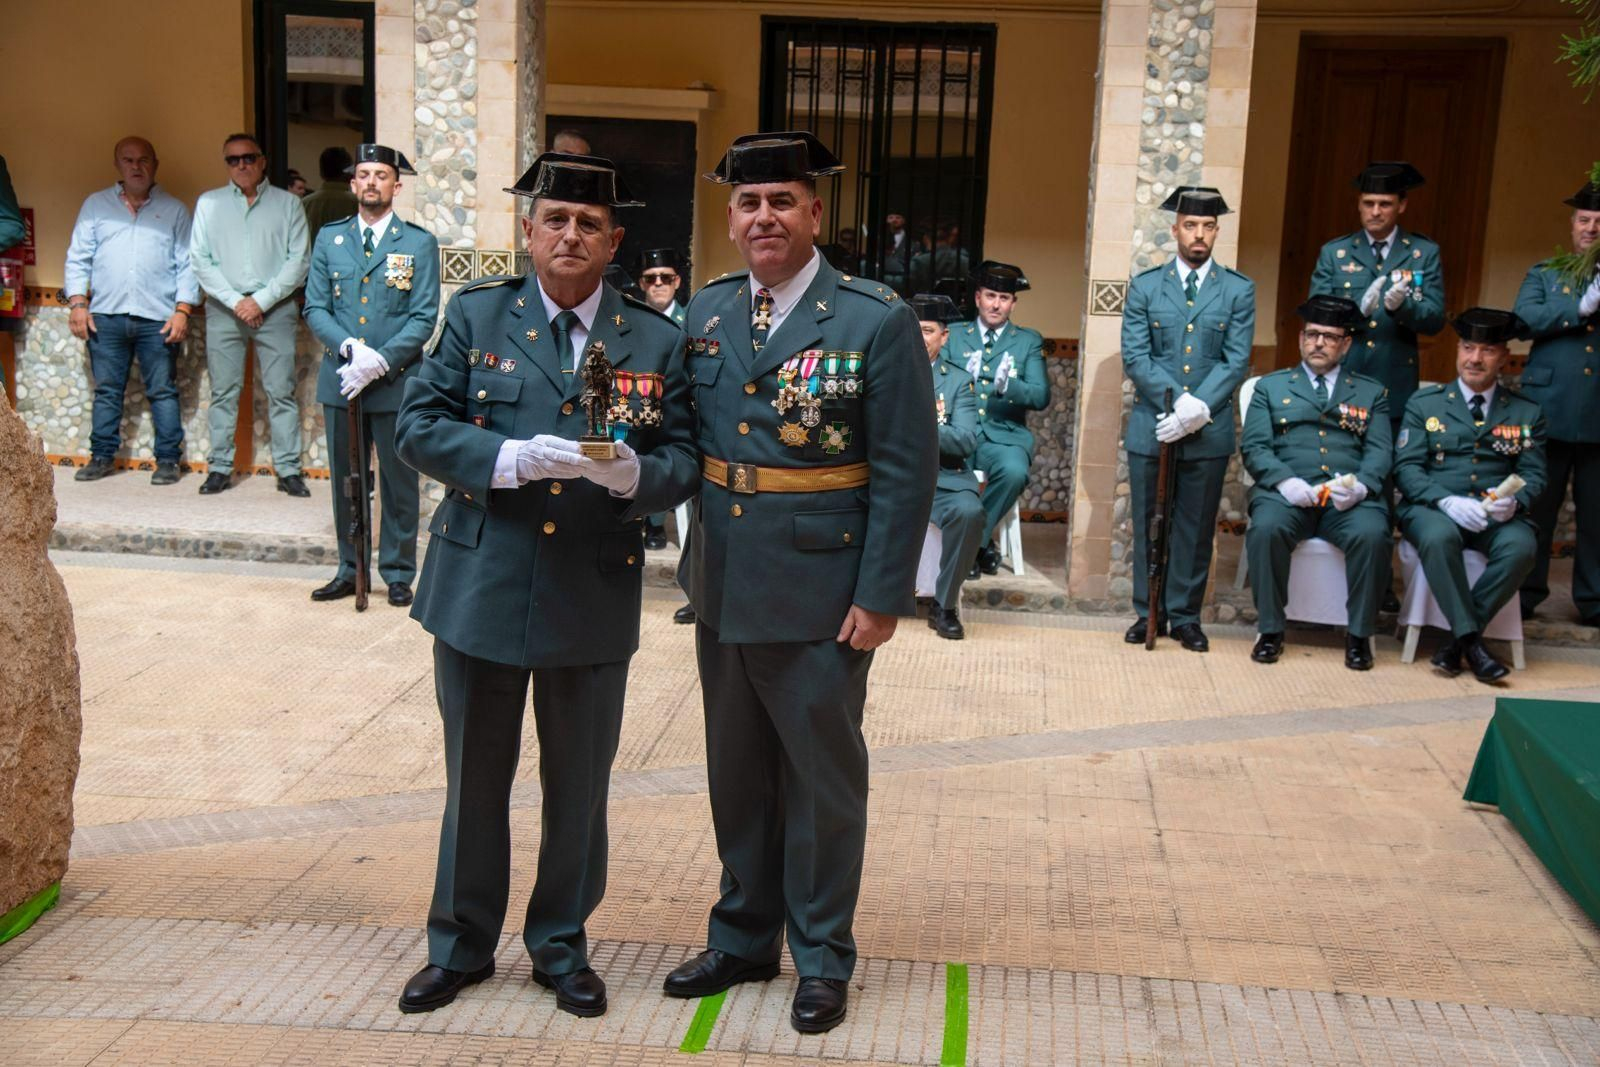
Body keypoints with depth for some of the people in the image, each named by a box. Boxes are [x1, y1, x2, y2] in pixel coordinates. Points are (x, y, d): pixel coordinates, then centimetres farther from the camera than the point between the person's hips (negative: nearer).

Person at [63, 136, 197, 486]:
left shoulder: (174, 210, 9)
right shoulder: (95, 205, 12)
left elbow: (187, 265, 5)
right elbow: (78, 258, 11)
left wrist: (183, 310, -5)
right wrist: (78, 303, 0)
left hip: (158, 319, -2)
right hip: (106, 316, 2)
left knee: (163, 392, 1)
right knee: (106, 391, 7)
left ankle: (167, 460, 6)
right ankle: (102, 456, 15)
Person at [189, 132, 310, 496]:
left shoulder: (287, 203, 7)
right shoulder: (209, 203, 11)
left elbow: (298, 261, 0)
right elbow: (200, 260, 5)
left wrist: (262, 300, -9)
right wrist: (235, 301, -7)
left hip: (274, 307, -1)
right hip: (223, 308, 1)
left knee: (281, 391, -3)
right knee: (223, 392, 3)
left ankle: (288, 469, 0)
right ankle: (220, 467, 9)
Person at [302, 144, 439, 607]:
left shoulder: (419, 243, 1)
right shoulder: (329, 238, 9)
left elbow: (424, 317, -6)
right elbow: (315, 308, 5)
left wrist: (380, 361, -17)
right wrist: (350, 347, -13)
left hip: (396, 382, -3)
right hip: (340, 379, 3)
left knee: (399, 484, 4)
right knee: (345, 482, 10)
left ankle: (398, 574, 16)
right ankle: (349, 571, 22)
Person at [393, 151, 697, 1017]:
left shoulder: (655, 340, 0)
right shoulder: (476, 314, 0)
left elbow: (681, 463, -2)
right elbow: (418, 427, -6)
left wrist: (632, 475, -25)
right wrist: (512, 458, -22)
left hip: (595, 597, 0)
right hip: (481, 588, 0)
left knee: (579, 786, 13)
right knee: (475, 779, 14)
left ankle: (561, 945, 33)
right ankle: (460, 946, 33)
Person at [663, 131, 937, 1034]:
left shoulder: (877, 319, -10)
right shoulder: (706, 311, 6)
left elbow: (907, 471, -12)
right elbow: (683, 437, 9)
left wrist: (881, 596, -15)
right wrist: (695, 561, 0)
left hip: (821, 595, -5)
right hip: (724, 587, 5)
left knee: (822, 779, 9)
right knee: (737, 773, 17)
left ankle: (823, 956, 26)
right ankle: (744, 937, 35)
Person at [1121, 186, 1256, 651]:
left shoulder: (1239, 290, 4)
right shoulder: (1145, 286, 5)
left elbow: (1236, 361, -2)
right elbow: (1135, 357, -3)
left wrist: (1199, 409, -16)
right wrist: (1179, 400, -15)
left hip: (1209, 431, 0)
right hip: (1151, 426, 0)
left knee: (1196, 528, 6)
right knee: (1149, 525, 7)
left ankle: (1185, 617, 16)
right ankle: (1147, 612, 18)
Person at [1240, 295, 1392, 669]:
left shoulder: (1370, 392, 22)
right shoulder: (1271, 386, 20)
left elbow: (1380, 452, 9)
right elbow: (1254, 447, 7)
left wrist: (1360, 485, -14)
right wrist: (1285, 481, -13)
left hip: (1349, 498, 1)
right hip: (1288, 493, 0)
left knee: (1372, 534, -32)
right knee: (1267, 527, -33)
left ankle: (1359, 634, -14)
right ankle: (1270, 630, -17)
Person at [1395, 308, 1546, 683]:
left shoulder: (1527, 413, 14)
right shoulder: (1424, 403, 9)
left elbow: (1533, 473, 8)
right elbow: (1406, 467, 0)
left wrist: (1513, 501, -17)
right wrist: (1447, 502, -19)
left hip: (1497, 514, 2)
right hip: (1433, 509, -1)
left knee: (1522, 546, -33)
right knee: (1439, 536, -37)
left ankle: (1457, 639, -20)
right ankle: (1470, 639, -27)